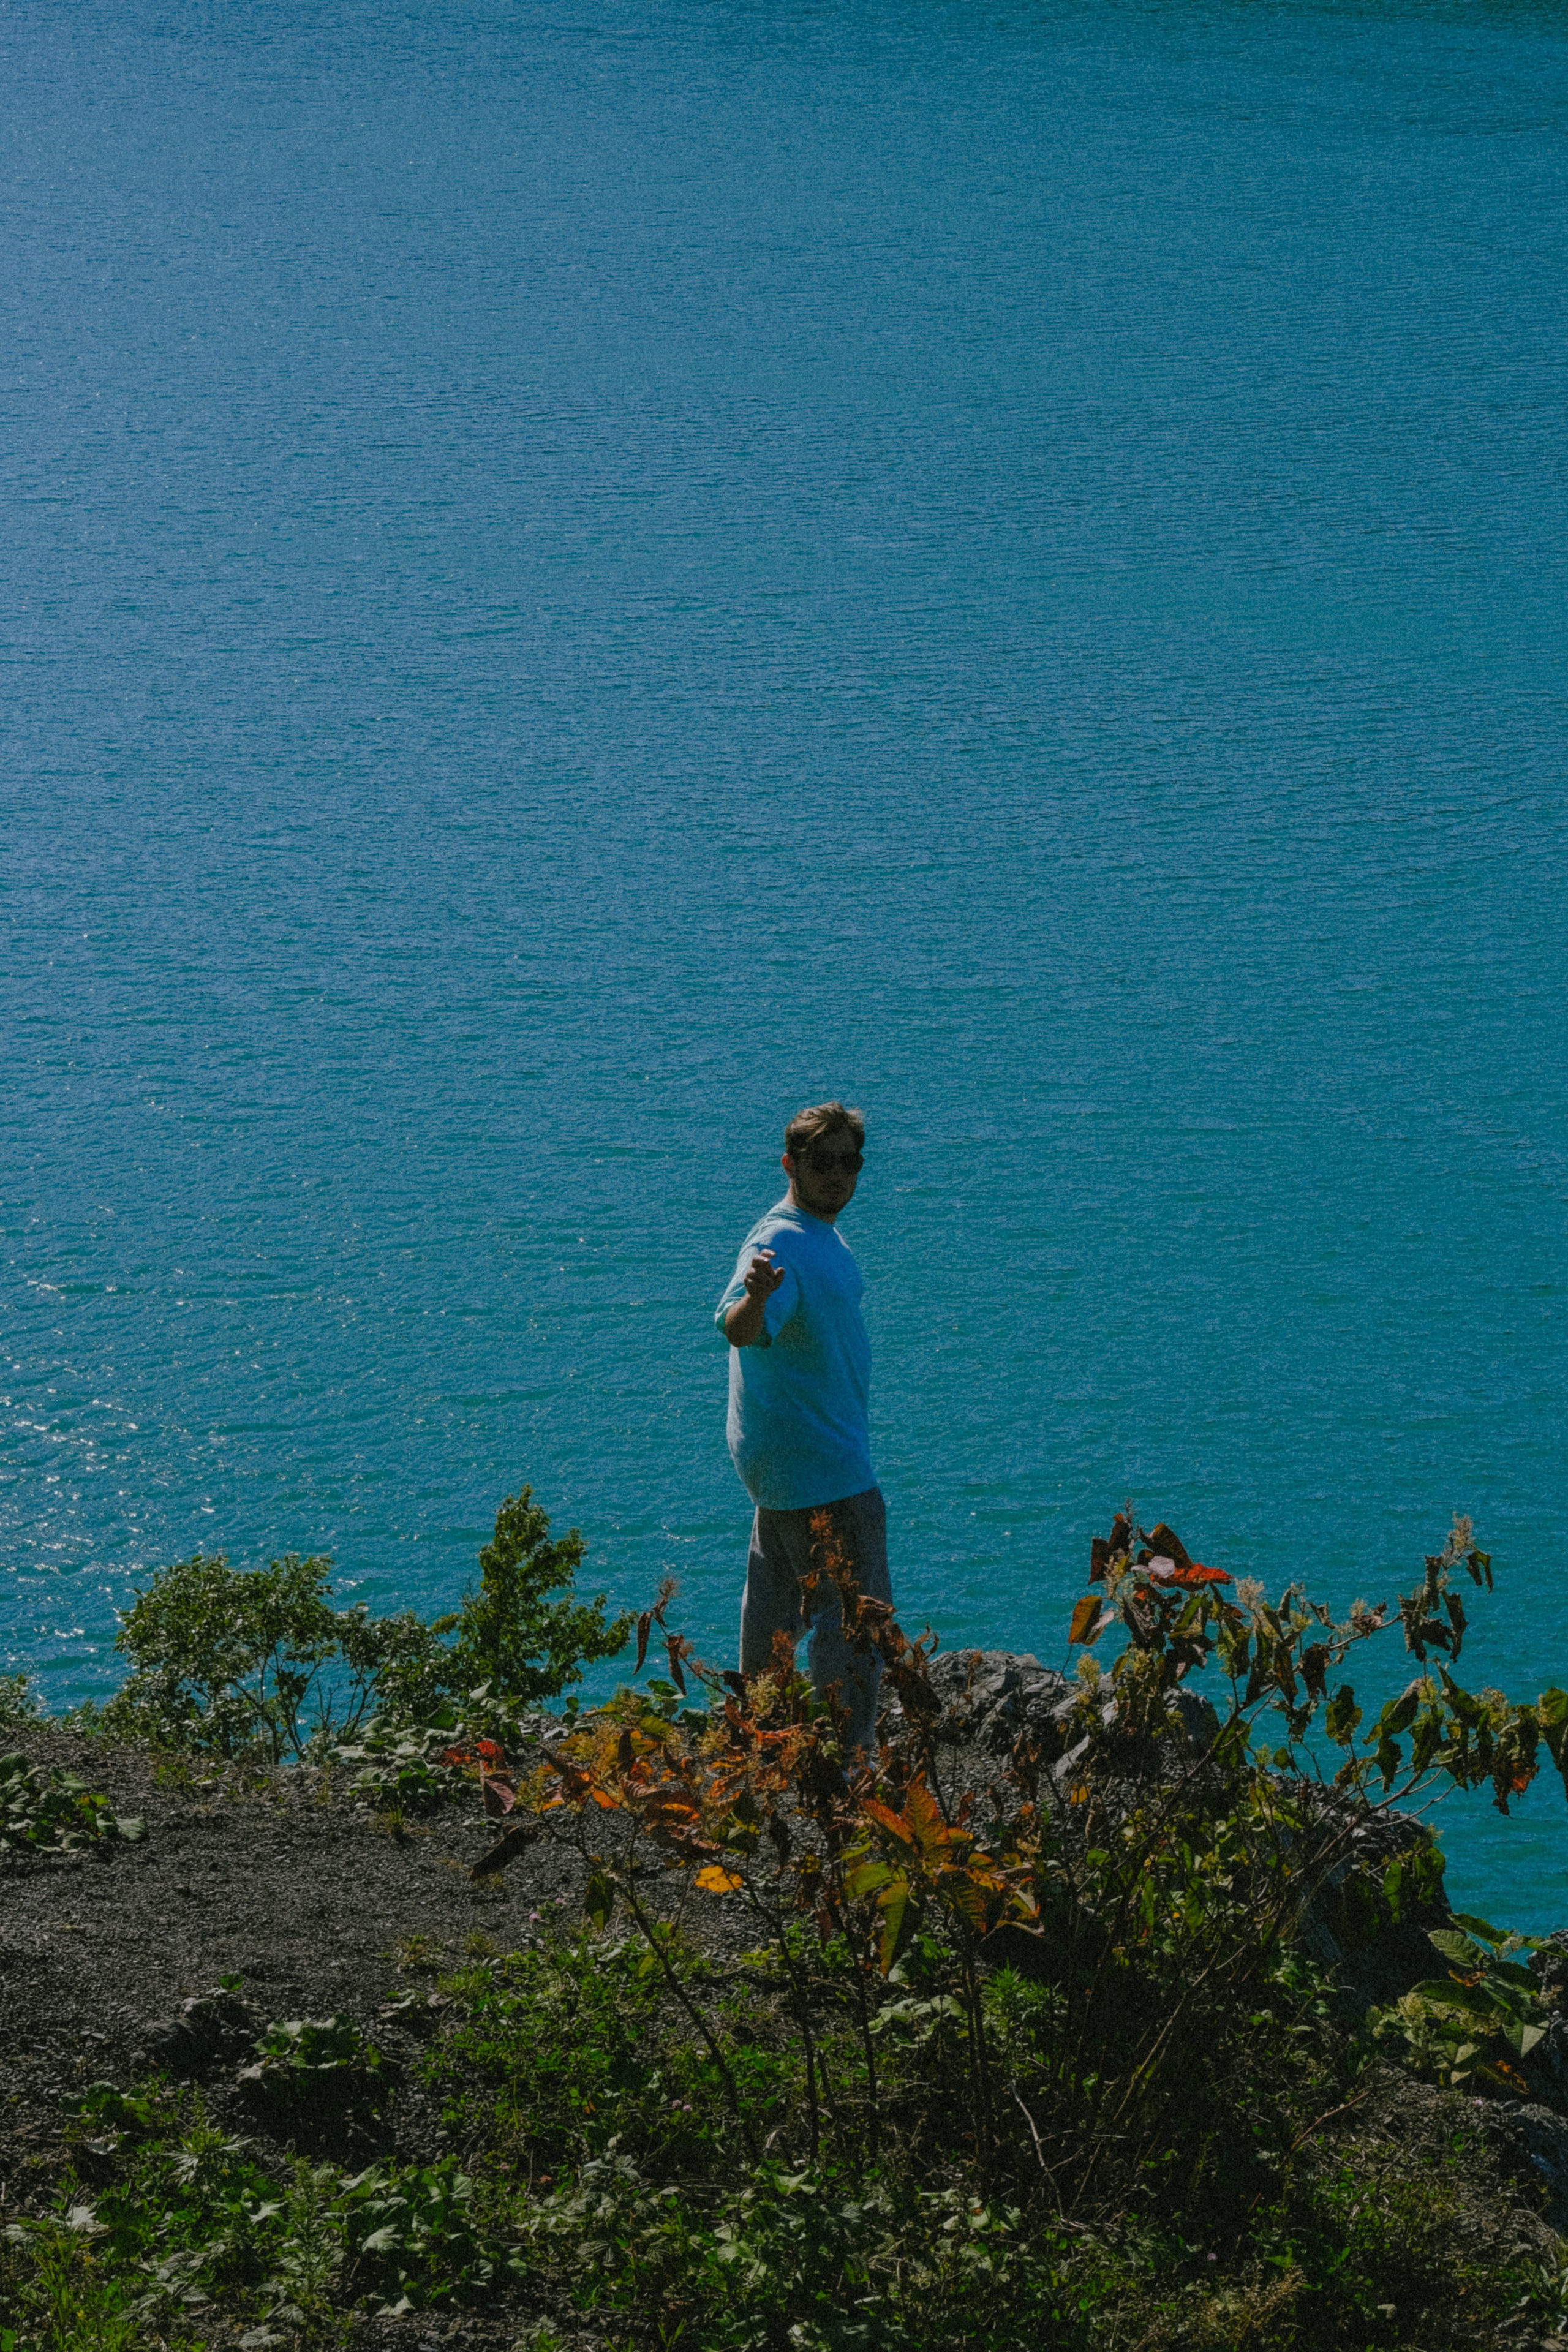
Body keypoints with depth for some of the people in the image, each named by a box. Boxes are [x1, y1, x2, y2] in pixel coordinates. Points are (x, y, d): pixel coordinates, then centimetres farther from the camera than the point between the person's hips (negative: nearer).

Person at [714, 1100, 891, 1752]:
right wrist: (755, 1297, -63)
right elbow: (739, 1330, -43)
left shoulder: (822, 1235, 8)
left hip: (783, 1454, 10)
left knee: (781, 1599, 21)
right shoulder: (780, 1245, -24)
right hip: (818, 1467, -10)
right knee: (856, 1613, -8)